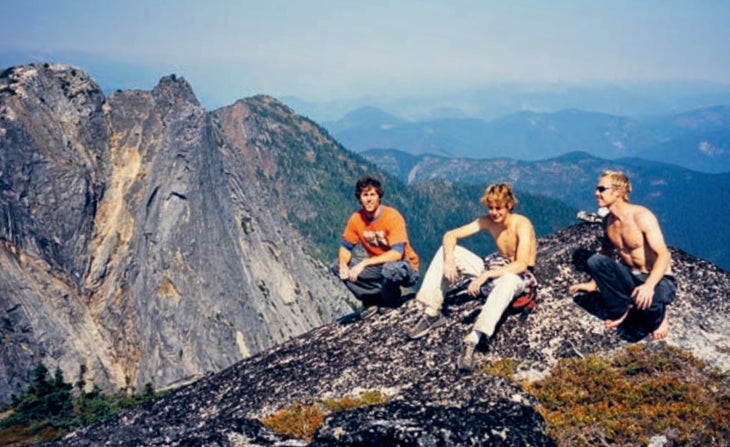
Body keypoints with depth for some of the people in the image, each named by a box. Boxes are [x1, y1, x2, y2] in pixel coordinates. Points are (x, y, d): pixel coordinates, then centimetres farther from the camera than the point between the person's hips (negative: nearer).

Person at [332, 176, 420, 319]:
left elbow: (397, 253, -29)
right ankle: (372, 300, -2)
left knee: (389, 268, -40)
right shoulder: (356, 219, -6)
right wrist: (343, 265, -22)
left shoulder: (392, 217, -22)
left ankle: (391, 302, -6)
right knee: (338, 266, -10)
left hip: (404, 267, -5)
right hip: (378, 266, 5)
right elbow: (345, 247, 1)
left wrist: (364, 263, -34)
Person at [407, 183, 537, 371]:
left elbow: (521, 265, -33)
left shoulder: (522, 225, -22)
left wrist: (486, 275, -39)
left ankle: (473, 340, -53)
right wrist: (448, 261, -25)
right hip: (496, 267, 6)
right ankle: (432, 313, -10)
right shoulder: (487, 221, -6)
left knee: (508, 280, -46)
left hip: (520, 276, -6)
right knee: (447, 251, -7)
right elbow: (450, 235, -5)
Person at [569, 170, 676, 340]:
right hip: (630, 276, 6)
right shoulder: (608, 221, 1)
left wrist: (649, 286, -43)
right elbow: (606, 255, 17)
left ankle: (659, 317, 0)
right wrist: (593, 284, 15)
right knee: (595, 260, -16)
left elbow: (663, 255, -28)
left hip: (659, 280, -6)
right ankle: (620, 309, 1)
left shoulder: (641, 216, -21)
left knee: (645, 300, -40)